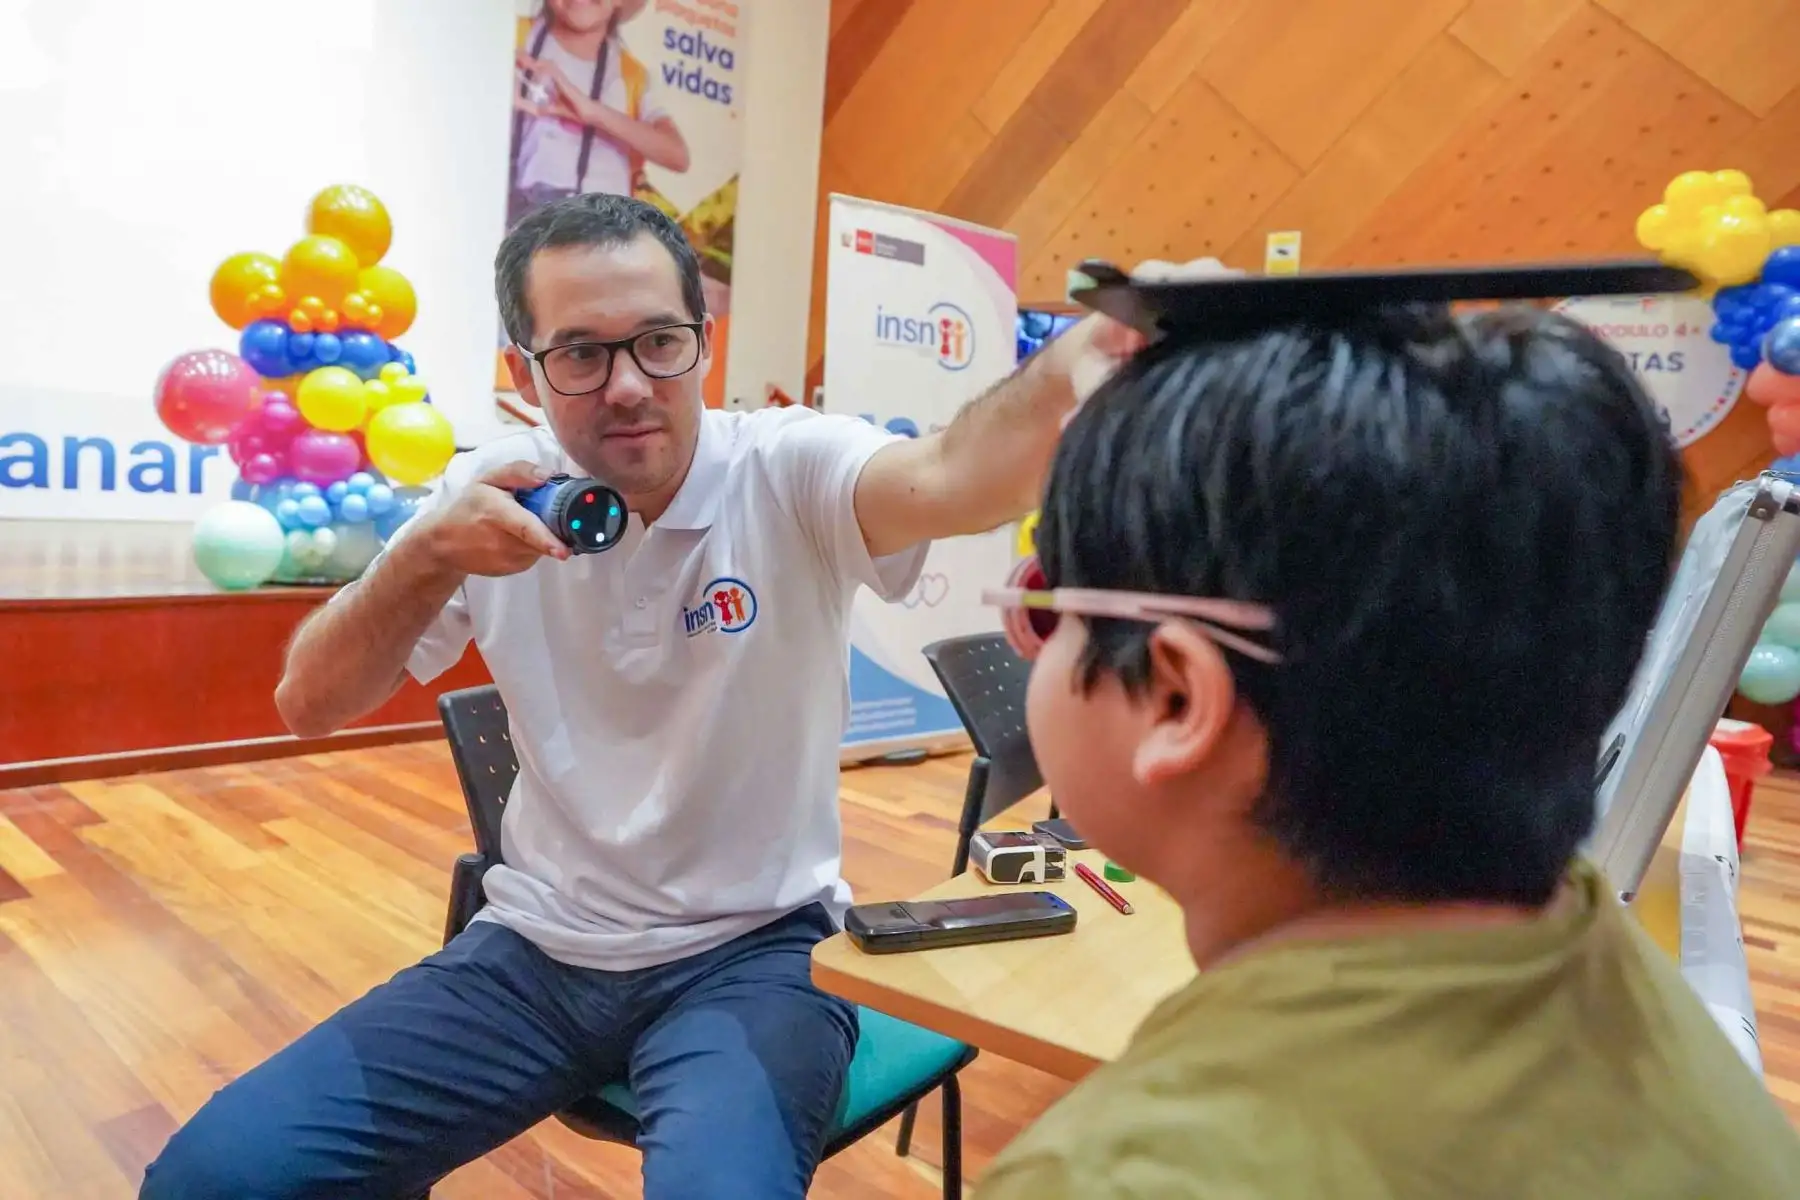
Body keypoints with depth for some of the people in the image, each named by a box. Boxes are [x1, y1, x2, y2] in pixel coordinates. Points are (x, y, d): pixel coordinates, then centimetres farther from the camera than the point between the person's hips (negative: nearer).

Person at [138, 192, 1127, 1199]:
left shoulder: (787, 473, -13)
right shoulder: (491, 494, -2)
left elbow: (948, 482, -35)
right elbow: (311, 707, -2)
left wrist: (1074, 360, -56)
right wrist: (429, 556, -20)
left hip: (754, 948, -3)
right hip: (541, 945, 4)